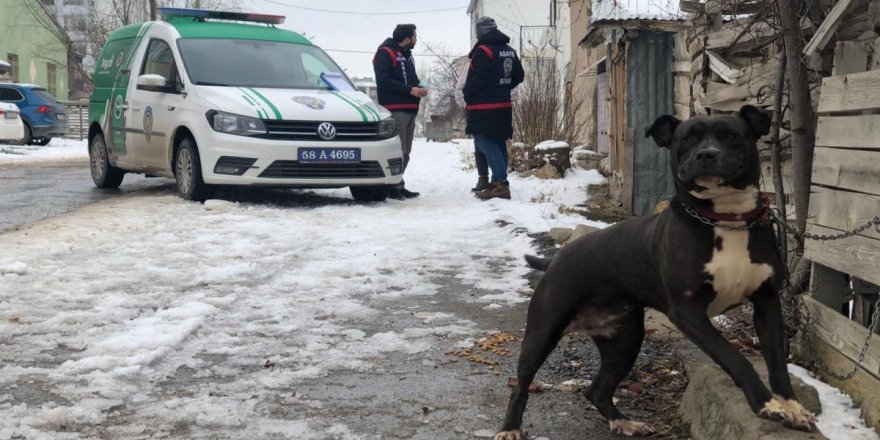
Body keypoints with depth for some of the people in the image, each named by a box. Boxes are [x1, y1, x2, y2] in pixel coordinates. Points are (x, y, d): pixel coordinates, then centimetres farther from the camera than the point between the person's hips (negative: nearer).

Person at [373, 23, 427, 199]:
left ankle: (398, 185, 17)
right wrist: (410, 90, -18)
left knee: (405, 152, 11)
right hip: (395, 109, -9)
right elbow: (383, 80, -15)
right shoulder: (385, 53, -6)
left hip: (410, 109, 9)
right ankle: (393, 187, -10)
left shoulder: (407, 55, 22)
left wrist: (419, 88, 5)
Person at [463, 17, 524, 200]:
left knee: (486, 144, -9)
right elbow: (519, 76, 20)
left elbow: (476, 80, -19)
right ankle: (498, 182, 18)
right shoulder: (509, 51, 12)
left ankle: (501, 183, -18)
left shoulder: (483, 51, -15)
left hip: (483, 108, -9)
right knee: (498, 144, 13)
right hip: (503, 106, 9)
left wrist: (466, 93, -2)